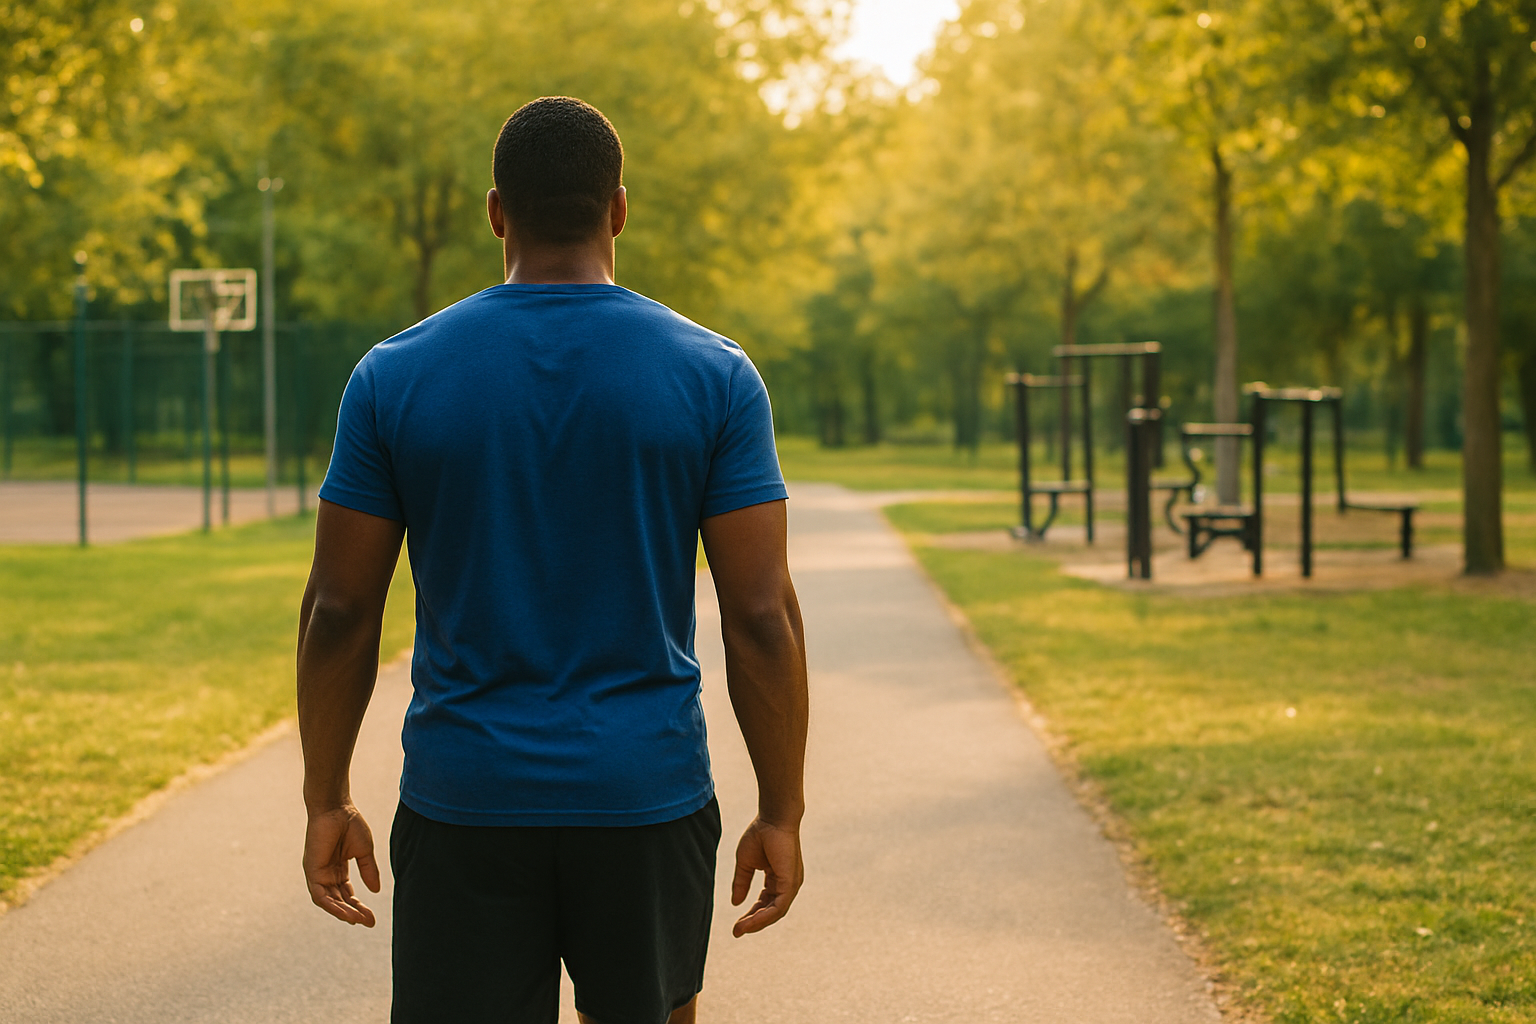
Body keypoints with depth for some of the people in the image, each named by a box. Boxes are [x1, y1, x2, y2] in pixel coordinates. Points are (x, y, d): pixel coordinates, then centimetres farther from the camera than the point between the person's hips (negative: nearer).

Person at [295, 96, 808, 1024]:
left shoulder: (395, 375, -2)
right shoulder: (715, 375, -3)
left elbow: (339, 609, 0)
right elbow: (763, 616, -6)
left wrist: (327, 803, 8)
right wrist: (782, 814, 1)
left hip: (463, 807, 0)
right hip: (648, 801, 1)